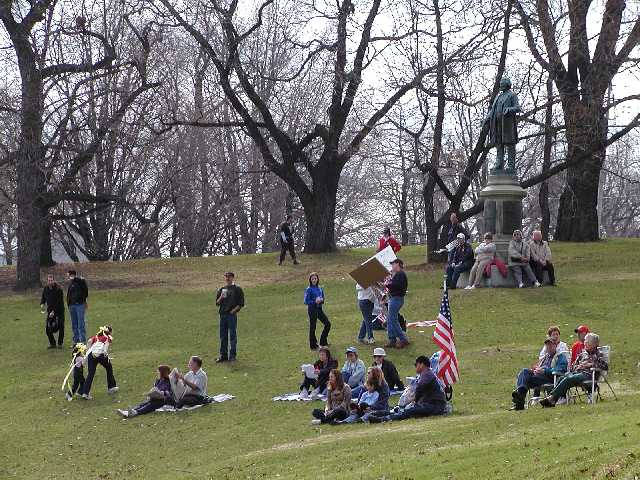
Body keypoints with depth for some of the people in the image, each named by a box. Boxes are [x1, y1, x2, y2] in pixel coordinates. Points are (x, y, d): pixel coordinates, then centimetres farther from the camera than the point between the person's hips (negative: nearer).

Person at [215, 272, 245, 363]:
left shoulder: (237, 289, 2)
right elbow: (217, 303, 13)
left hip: (232, 314, -5)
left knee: (232, 335, -3)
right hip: (223, 314, 5)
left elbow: (241, 303, -2)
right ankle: (223, 355, 13)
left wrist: (233, 310, -12)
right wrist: (221, 297, -7)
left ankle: (232, 355, 2)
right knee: (223, 336, 7)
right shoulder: (222, 289, 17)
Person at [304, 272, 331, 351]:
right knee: (312, 327, 0)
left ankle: (323, 341, 19)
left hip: (319, 308, 6)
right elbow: (306, 301, -12)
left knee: (327, 324, 4)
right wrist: (315, 301, -22)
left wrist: (321, 300, -7)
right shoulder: (308, 289, -10)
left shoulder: (320, 288, 8)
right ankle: (313, 345, 9)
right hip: (312, 309, -6)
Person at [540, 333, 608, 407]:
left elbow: (605, 366, -1)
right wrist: (578, 367, 3)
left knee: (568, 379, -31)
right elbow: (573, 366, 27)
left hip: (587, 374, -6)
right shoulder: (582, 354, 29)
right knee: (562, 378, -28)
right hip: (577, 372, 6)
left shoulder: (598, 355, 14)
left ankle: (551, 397, -40)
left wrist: (590, 364, -7)